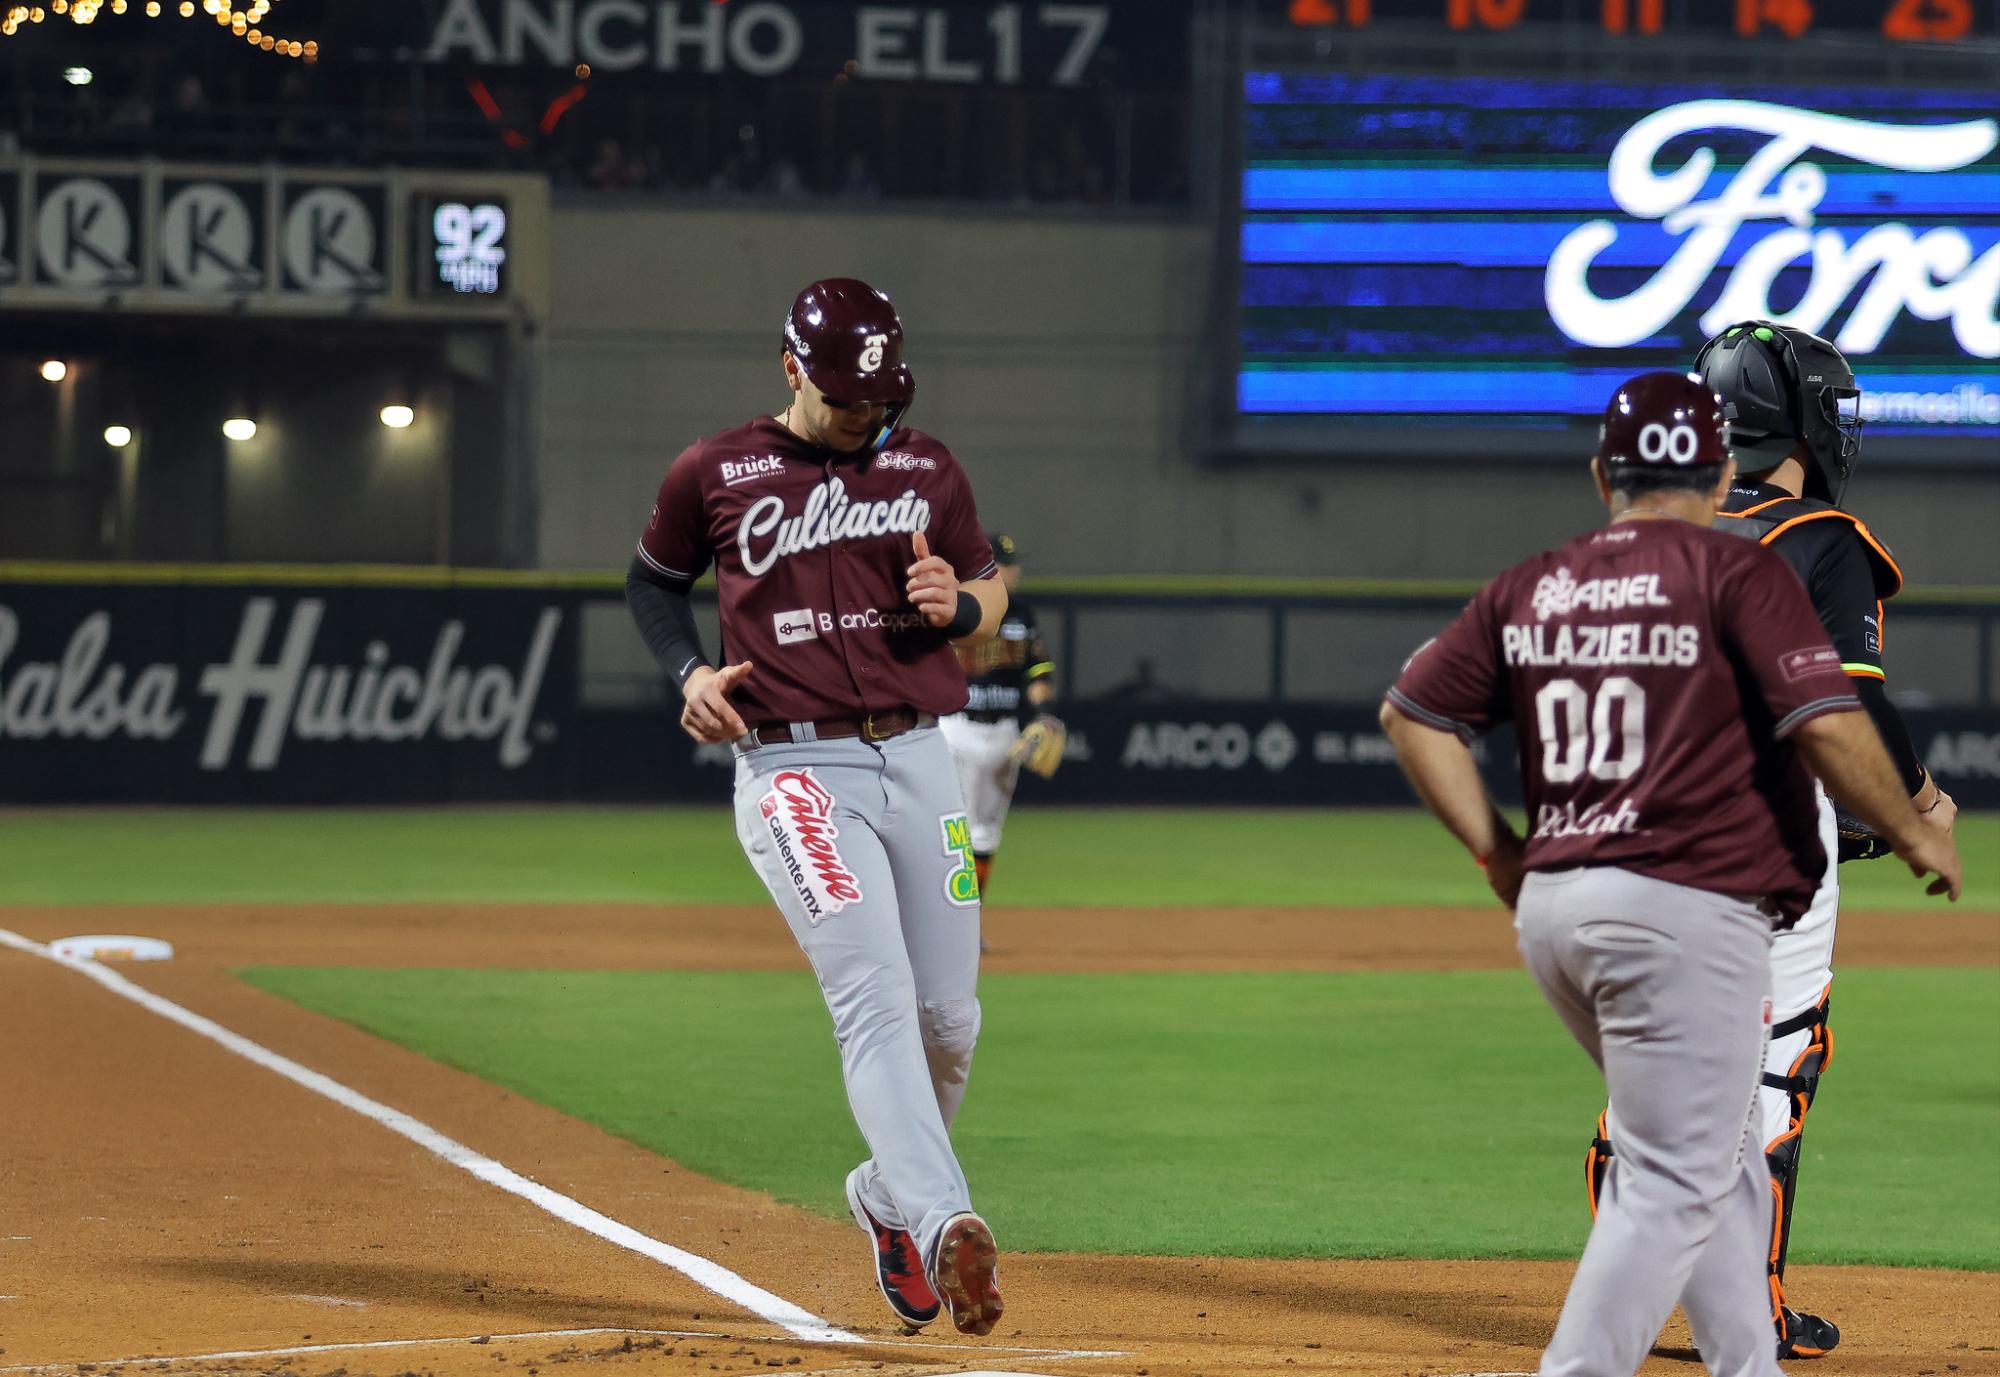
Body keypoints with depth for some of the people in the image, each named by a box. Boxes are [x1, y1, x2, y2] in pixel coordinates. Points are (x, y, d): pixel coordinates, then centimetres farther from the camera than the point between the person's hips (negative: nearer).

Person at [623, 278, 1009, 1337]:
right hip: (793, 766, -4)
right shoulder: (713, 475, 2)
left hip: (916, 760, 4)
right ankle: (944, 1225, -35)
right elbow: (652, 581, 18)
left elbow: (991, 595, 18)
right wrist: (691, 672, 0)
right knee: (875, 992, -21)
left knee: (949, 1017, 6)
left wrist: (959, 605, -6)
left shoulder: (927, 471, 9)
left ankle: (889, 1196, 33)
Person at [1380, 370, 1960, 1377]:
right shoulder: (1736, 575, -5)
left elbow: (1412, 711, 14)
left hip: (1550, 912, 7)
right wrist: (1915, 835, 1)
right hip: (1684, 910, -7)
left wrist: (1498, 852, 15)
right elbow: (1827, 726, -13)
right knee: (1675, 1180, -6)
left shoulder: (1531, 588, 12)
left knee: (1722, 1162, 19)